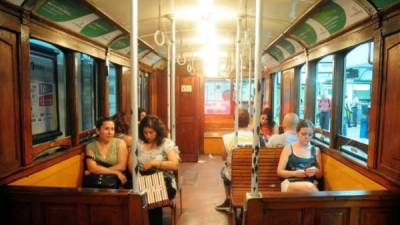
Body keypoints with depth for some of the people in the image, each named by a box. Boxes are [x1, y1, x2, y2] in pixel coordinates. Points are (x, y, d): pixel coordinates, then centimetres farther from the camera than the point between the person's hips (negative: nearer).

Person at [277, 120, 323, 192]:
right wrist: (295, 173, -13)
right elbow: (279, 171, 4)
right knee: (308, 187, -37)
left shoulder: (316, 150, 16)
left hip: (310, 184, 2)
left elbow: (320, 175, 19)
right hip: (290, 183, -2)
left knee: (310, 187, -37)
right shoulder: (288, 148, 9)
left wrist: (315, 171, -5)